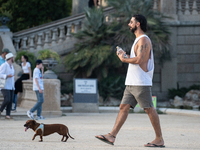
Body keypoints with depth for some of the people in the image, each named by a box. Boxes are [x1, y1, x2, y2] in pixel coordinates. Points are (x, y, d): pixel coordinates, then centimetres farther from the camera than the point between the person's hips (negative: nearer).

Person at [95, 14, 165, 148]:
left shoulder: (143, 40, -11)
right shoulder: (139, 40, 21)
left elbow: (138, 60, -23)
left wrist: (123, 59, -9)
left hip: (141, 83, -10)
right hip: (132, 82, 10)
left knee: (150, 109, -6)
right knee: (124, 107, 4)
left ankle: (159, 139, -1)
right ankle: (112, 136, 2)